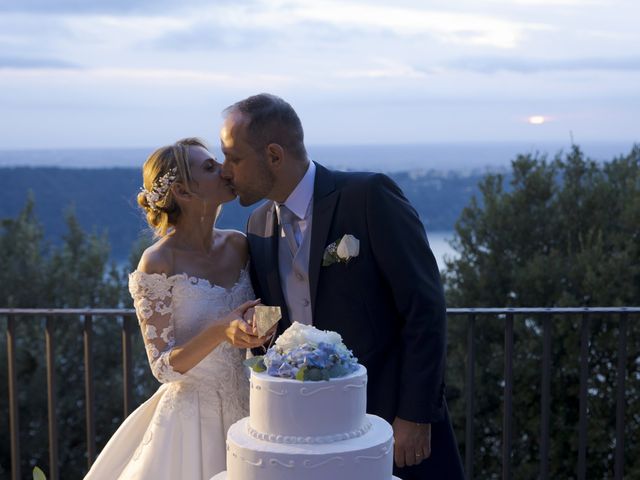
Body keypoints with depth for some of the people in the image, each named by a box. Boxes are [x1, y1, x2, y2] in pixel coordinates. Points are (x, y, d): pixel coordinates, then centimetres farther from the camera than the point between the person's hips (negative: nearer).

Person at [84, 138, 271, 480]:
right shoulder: (157, 264, -16)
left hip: (246, 409, 6)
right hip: (193, 418, -5)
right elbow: (164, 367, -16)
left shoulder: (239, 245, 0)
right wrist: (221, 332, -30)